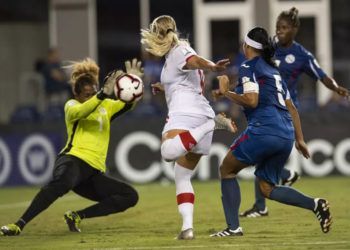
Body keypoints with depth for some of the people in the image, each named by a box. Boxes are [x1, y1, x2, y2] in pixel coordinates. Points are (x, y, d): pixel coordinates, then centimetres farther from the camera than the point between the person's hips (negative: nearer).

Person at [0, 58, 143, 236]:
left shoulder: (106, 106, 22)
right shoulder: (72, 105, 7)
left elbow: (126, 105, 7)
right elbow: (79, 112, -17)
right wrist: (104, 93, -30)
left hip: (94, 172, 6)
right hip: (74, 160, -6)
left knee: (130, 196, -8)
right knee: (60, 183, -40)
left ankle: (77, 216, -7)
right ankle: (19, 225, -42)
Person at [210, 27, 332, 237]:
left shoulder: (249, 67, 0)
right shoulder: (274, 70, 24)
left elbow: (252, 100, -14)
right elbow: (291, 107, 25)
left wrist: (226, 92, 0)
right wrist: (300, 139, 28)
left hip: (264, 129, -8)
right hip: (286, 133, 8)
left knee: (227, 170, 11)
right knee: (267, 188, 16)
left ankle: (233, 227, 1)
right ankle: (315, 204, -5)